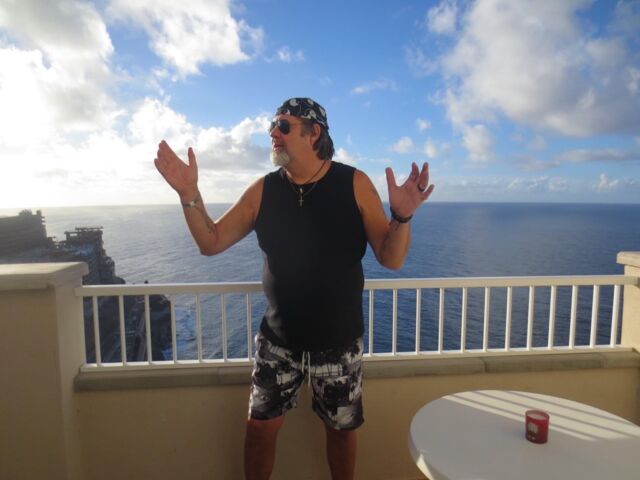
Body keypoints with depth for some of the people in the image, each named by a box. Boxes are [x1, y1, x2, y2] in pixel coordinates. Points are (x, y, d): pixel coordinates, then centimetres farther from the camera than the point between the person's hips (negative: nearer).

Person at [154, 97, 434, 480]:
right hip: (278, 340, 2)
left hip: (339, 341, -1)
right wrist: (189, 193, -12)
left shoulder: (354, 184, -10)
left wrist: (401, 217, -29)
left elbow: (391, 259, -11)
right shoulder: (263, 190, -3)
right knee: (261, 427, 12)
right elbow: (211, 242, 0)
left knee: (341, 427, 17)